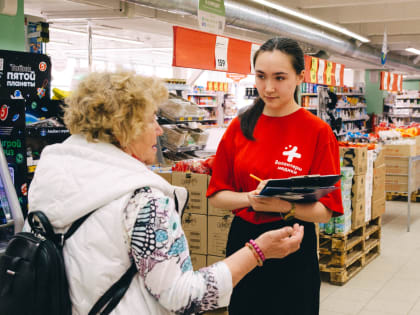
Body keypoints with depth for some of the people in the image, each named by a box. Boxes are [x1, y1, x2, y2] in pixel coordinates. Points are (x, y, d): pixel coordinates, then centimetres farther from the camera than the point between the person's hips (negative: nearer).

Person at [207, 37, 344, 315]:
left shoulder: (318, 132, -8)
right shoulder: (240, 127, 2)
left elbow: (325, 211, -10)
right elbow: (216, 195, 2)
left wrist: (286, 206, -28)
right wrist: (250, 198, -17)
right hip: (243, 240, 3)